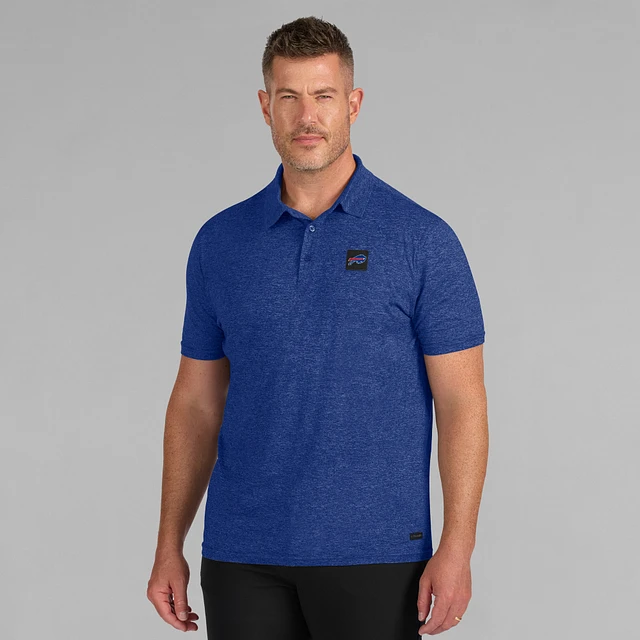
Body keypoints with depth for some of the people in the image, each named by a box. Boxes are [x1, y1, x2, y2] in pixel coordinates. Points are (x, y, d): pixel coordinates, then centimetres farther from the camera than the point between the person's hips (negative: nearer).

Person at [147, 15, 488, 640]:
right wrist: (169, 546, 6)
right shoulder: (220, 242, 7)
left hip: (374, 555, -3)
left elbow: (461, 403, -4)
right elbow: (197, 402, 11)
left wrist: (456, 547, -12)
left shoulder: (423, 240, -3)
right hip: (241, 557, 3)